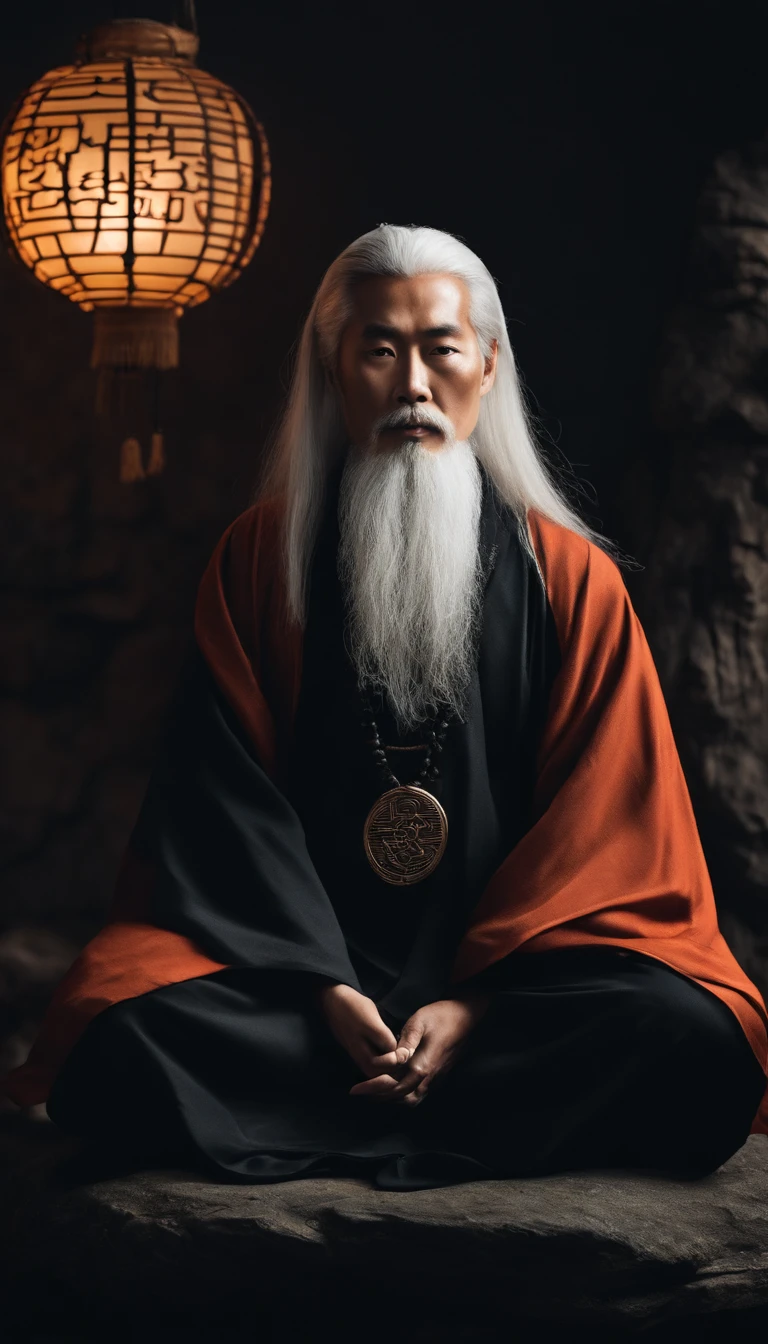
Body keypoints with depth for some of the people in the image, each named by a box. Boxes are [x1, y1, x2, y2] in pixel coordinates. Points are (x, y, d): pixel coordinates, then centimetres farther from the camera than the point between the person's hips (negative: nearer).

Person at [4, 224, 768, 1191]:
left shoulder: (571, 576, 6)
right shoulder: (258, 559, 7)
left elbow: (600, 821, 0)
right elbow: (230, 798, 0)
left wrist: (479, 1000, -13)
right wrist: (323, 990, -15)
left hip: (515, 971, 0)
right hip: (297, 967, 0)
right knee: (125, 1055, -31)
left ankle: (357, 1123, -19)